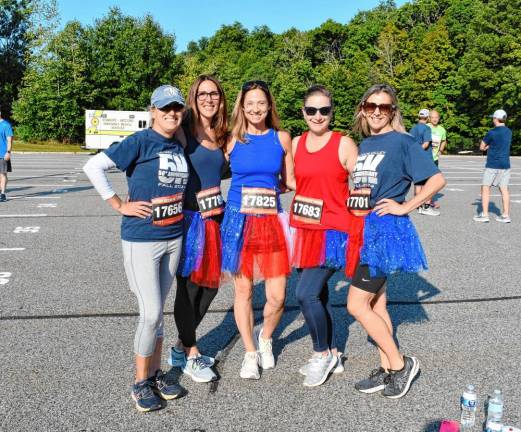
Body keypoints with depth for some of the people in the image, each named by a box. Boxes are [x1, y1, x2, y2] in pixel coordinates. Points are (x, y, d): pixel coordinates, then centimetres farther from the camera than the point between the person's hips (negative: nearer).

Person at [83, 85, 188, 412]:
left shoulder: (179, 148, 7)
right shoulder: (140, 142, -11)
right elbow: (93, 166, -16)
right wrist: (120, 205, -14)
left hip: (174, 238, 6)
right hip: (142, 239, -5)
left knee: (157, 311, 15)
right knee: (151, 313, -4)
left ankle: (156, 372, 28)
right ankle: (141, 382, 15)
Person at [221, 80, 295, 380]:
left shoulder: (282, 138, 6)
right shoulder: (233, 139, 1)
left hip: (271, 221, 1)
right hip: (239, 220, -1)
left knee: (277, 296, -2)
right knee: (243, 290, 8)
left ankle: (265, 338, 31)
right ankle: (250, 352, 28)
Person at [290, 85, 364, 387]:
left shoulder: (344, 144, -5)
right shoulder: (296, 144, 8)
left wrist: (359, 229, -9)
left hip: (333, 230, -5)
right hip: (304, 229, 5)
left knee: (306, 293, -14)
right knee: (319, 295, 13)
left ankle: (323, 354, 10)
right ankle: (333, 356, 31)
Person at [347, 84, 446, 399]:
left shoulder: (401, 141, -8)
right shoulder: (364, 144, 13)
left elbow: (437, 179, -12)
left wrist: (405, 207, -13)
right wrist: (353, 196, 5)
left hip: (386, 229, -8)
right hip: (363, 228, 8)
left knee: (357, 305, -8)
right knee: (376, 303, 12)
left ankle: (401, 364, 8)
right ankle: (388, 370, 23)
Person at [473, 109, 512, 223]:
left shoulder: (492, 132, -12)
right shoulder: (509, 132, 8)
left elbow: (482, 147, -3)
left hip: (492, 165, -6)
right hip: (505, 165, 6)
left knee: (485, 188, 3)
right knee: (504, 189, 6)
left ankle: (485, 215, 0)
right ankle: (506, 215, 6)